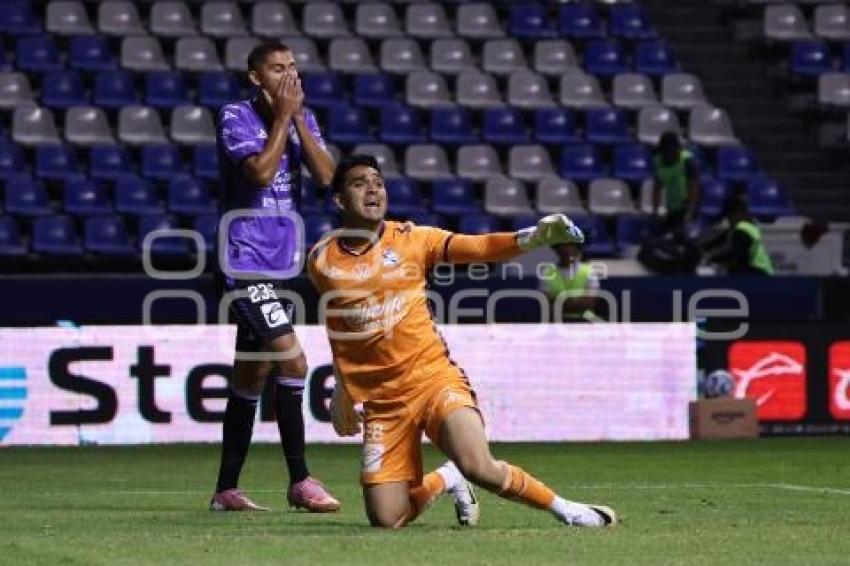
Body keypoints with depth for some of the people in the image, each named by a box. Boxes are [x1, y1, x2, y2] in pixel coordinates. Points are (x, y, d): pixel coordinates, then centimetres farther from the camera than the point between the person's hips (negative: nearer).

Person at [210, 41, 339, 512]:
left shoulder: (302, 119, 10)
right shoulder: (235, 117, -8)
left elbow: (326, 176, -4)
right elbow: (261, 172, -22)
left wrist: (297, 118, -9)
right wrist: (282, 116, -15)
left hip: (279, 262, 7)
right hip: (245, 260, -7)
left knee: (253, 375, 11)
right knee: (292, 361, -18)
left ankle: (226, 490, 18)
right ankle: (299, 481, -11)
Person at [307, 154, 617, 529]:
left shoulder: (412, 239, 0)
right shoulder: (321, 260, 3)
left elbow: (479, 247, -12)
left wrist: (534, 237, -29)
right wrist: (343, 391, 24)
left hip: (434, 378, -2)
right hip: (381, 400, 2)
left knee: (478, 467, -29)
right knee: (386, 520, -8)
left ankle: (563, 508, -4)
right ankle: (446, 480, 25)